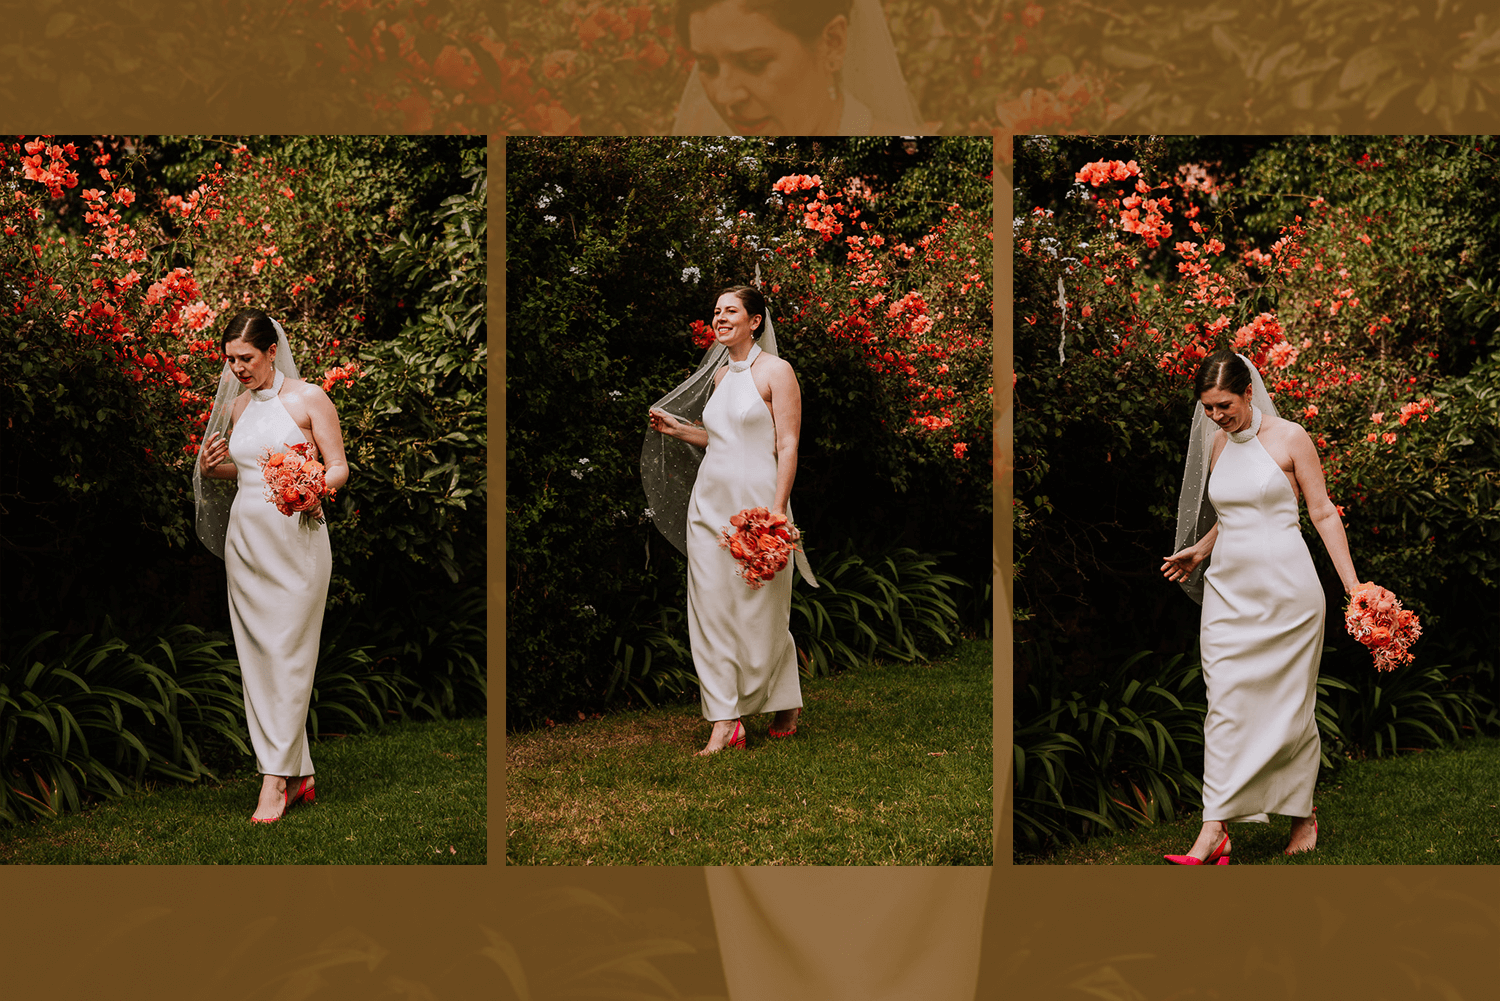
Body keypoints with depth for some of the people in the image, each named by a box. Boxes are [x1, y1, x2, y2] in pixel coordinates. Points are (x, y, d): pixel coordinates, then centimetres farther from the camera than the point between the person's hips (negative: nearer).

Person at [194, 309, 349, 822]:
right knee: (256, 655, 3)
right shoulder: (236, 406, 13)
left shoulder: (308, 398, -3)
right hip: (245, 538, 6)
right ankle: (300, 776, 9)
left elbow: (338, 467, -3)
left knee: (286, 654, -8)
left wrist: (314, 489, -24)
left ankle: (276, 778, -7)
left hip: (294, 537, -6)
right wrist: (213, 467, 4)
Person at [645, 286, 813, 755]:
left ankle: (787, 707, 22)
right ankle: (725, 722, 2)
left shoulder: (775, 372, -5)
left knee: (761, 610, 2)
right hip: (710, 501, 7)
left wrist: (777, 511, -18)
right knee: (711, 608, 0)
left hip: (757, 499, -6)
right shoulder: (719, 374, 15)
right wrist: (678, 429, 13)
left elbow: (787, 446, -11)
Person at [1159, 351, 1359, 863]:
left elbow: (1323, 513, -3)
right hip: (1228, 588, 4)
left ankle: (1303, 816, 22)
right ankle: (1214, 831, -8)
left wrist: (1354, 587, -6)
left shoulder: (1289, 438, -4)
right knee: (1224, 704, -4)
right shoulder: (1218, 446, 11)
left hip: (1285, 587, -4)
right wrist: (1199, 551, 27)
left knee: (1289, 705, 4)